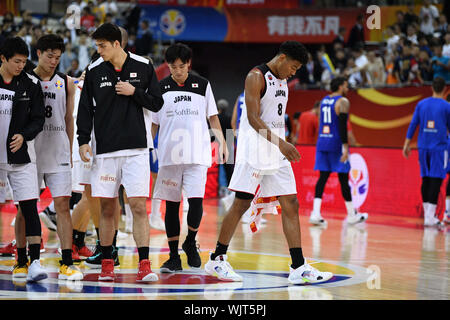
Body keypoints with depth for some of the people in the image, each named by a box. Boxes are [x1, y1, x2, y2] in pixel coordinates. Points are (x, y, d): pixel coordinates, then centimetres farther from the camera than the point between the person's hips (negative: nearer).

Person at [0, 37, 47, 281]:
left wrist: (24, 135, -15)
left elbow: (38, 120, 3)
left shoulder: (31, 84, 2)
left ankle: (34, 262, -13)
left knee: (29, 208, -10)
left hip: (21, 157, 0)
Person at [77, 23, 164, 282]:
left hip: (136, 148, -2)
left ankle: (144, 265, -10)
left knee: (139, 205, -9)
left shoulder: (143, 67, 1)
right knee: (107, 208, 5)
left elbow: (157, 103, 4)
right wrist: (83, 140, -4)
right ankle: (107, 264, 15)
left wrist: (134, 92, -11)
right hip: (105, 149, 2)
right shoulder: (94, 71, 4)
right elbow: (86, 109, 6)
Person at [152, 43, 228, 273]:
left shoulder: (202, 85, 6)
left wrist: (222, 142, 4)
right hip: (169, 156, 1)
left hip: (197, 154, -1)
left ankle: (190, 243, 12)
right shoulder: (161, 88, 6)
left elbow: (212, 116, 12)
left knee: (196, 199, -13)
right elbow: (153, 123, 11)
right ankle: (174, 257, 10)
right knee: (171, 204, 3)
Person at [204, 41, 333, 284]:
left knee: (291, 205, 0)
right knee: (241, 204, -3)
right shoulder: (256, 77, -11)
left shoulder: (281, 81, 15)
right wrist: (280, 143, -26)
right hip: (253, 151, -8)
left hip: (277, 154, 8)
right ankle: (216, 260, 9)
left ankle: (298, 268, -2)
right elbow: (253, 118, -19)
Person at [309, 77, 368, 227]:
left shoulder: (323, 101, 14)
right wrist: (345, 147, -19)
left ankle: (315, 213, -9)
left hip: (322, 142, 7)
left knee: (323, 177, 3)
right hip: (336, 144, -6)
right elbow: (342, 125, -18)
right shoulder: (343, 102, -10)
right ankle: (351, 214, 11)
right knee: (343, 178, 2)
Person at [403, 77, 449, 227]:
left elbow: (413, 125, 5)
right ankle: (430, 217, -12)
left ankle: (428, 214, 18)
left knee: (426, 179, 13)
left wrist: (407, 144, 9)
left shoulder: (421, 104, 6)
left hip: (423, 147, 4)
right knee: (436, 180, -5)